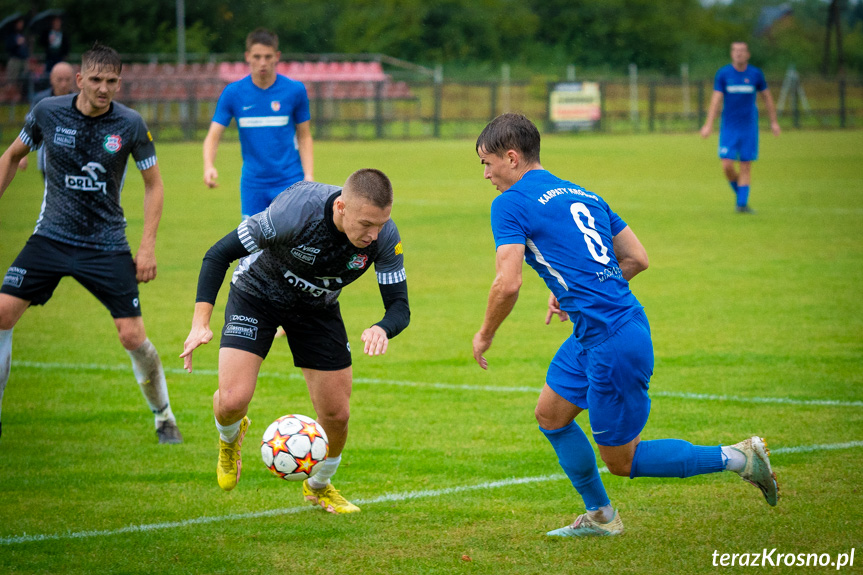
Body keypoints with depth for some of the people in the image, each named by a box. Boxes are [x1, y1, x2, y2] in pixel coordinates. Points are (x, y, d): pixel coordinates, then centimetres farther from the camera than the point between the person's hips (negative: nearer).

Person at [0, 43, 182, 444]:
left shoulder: (130, 124, -8)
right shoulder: (48, 112, -5)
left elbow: (153, 184, 2)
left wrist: (147, 246, -5)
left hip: (107, 243, -1)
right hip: (51, 237, 1)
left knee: (133, 336, -7)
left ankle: (163, 417, 17)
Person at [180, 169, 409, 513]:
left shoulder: (385, 236, -28)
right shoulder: (295, 211, -38)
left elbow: (399, 307, -21)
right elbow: (219, 254, -27)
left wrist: (382, 329, -46)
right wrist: (200, 323, -35)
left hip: (318, 307, 3)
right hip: (257, 294, -3)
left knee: (337, 415, 0)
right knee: (233, 400, -19)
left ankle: (319, 486, 32)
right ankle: (229, 437, 20)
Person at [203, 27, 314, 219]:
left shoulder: (295, 90, -2)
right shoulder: (233, 93, -1)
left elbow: (304, 136, 6)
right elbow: (213, 136, -2)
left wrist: (309, 175, -5)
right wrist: (209, 166, -22)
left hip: (290, 181, -1)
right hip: (252, 184, 2)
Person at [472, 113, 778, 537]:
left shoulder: (511, 203, -8)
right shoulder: (583, 195, 17)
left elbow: (508, 284, -18)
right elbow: (637, 259, 16)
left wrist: (485, 335, 0)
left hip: (613, 343, -9)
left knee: (621, 461, 5)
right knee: (550, 414, 21)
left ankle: (737, 458, 5)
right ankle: (600, 516, 29)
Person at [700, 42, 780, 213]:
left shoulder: (756, 74, 0)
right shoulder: (723, 74, -1)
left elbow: (767, 97, 11)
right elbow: (716, 99, -3)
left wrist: (773, 122, 11)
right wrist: (708, 125, -10)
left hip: (749, 127, 0)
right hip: (728, 127, 0)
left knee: (746, 166, -3)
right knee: (727, 166, -8)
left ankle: (742, 204, 0)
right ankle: (739, 191, 18)